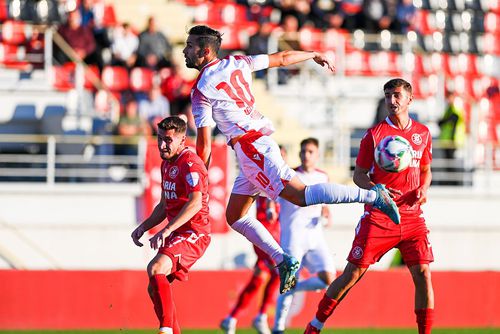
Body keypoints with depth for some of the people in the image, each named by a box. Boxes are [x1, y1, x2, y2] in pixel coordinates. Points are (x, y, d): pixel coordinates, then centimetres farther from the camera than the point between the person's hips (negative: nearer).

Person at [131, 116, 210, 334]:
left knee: (155, 269, -29)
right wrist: (143, 228, 13)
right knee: (154, 288, 9)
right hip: (176, 234, 10)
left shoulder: (190, 163, -15)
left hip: (194, 234, -10)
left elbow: (195, 203, -29)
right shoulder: (167, 164, 16)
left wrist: (166, 231, -34)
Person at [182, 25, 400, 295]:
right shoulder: (236, 63, 13)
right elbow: (282, 58, 23)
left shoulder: (200, 91, -7)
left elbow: (204, 145, -6)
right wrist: (314, 55, 40)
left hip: (249, 147, -9)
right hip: (260, 141, 9)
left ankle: (372, 195, -26)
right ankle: (284, 261, 8)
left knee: (300, 195, -19)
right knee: (235, 216, 13)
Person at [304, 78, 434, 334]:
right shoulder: (374, 134, -1)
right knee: (353, 273, -3)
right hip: (378, 216, -3)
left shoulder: (423, 133, 10)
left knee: (423, 274, -8)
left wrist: (423, 189, 2)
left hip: (412, 216, 3)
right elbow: (359, 174, 2)